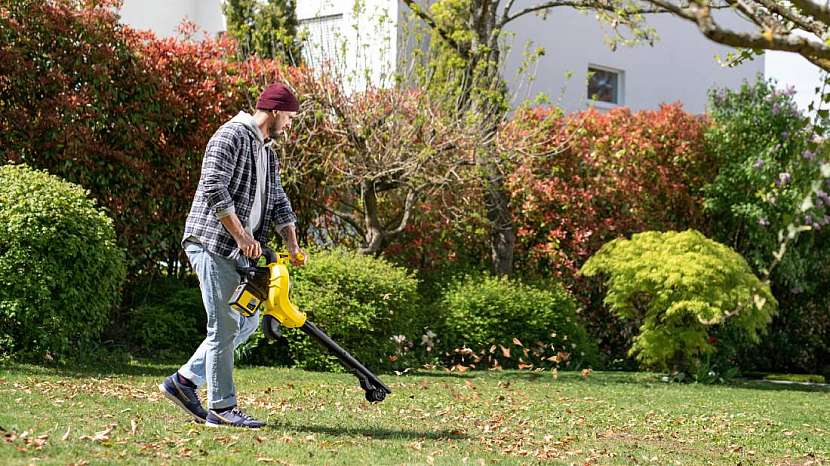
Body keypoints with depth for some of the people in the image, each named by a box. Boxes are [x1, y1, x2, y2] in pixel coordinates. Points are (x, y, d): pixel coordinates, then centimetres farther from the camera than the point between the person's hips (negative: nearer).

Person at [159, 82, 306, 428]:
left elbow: (278, 200, 20)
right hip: (212, 243, -10)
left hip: (238, 252, 10)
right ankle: (221, 408, -3)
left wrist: (292, 245, 6)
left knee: (247, 322, 11)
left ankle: (184, 381, 16)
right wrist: (242, 236, -20)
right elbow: (214, 189, -20)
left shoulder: (267, 152, 20)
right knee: (224, 326, -8)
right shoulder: (231, 136, -10)